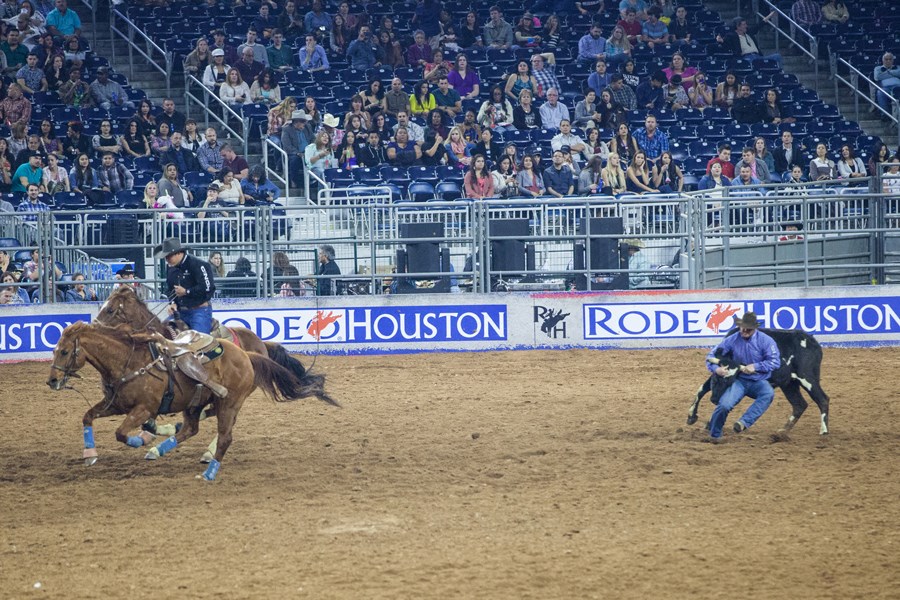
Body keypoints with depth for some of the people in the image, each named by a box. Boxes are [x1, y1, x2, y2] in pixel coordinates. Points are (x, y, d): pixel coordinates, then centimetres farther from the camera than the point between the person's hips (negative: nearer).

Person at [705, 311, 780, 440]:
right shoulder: (732, 340, -3)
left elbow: (775, 361, -9)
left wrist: (755, 367, -21)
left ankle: (743, 422, -40)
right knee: (724, 404, -25)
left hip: (759, 382, 0)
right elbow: (711, 355, 2)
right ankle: (714, 435, 1)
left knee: (768, 394, -36)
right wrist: (716, 369, -20)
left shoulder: (765, 341, -7)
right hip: (739, 381, 0)